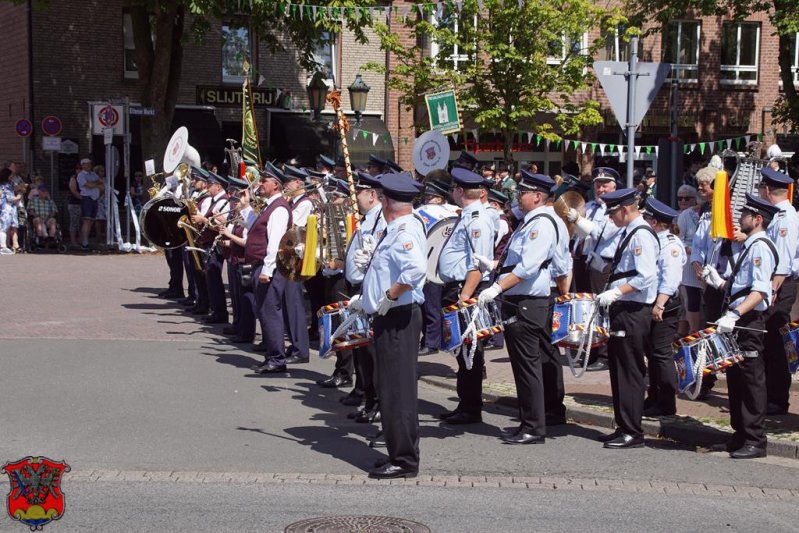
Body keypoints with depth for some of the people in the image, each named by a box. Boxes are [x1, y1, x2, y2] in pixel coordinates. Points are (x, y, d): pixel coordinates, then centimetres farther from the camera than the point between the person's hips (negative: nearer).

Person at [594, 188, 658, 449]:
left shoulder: (641, 235, -15)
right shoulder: (627, 232, 15)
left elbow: (646, 277, -23)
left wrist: (615, 292, -23)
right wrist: (610, 293, 14)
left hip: (634, 312, -10)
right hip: (622, 310, 10)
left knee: (630, 372, -5)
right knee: (618, 368, 14)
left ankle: (633, 433, 1)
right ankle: (623, 427, 23)